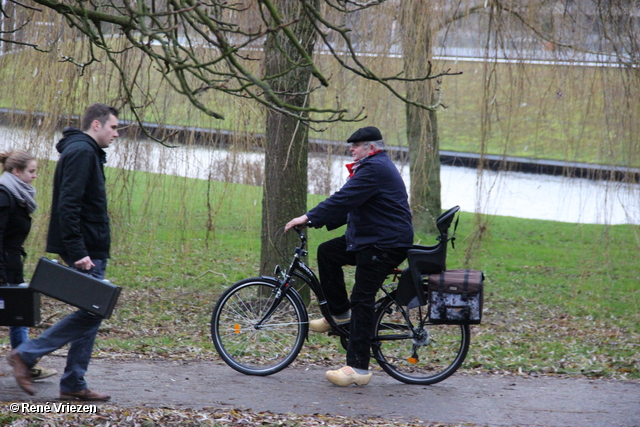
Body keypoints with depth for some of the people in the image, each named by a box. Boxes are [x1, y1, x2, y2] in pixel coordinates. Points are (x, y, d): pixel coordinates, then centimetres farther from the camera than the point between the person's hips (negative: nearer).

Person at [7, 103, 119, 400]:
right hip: (86, 252, -10)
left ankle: (73, 385, 11)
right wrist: (78, 251, -26)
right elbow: (68, 205, -22)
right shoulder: (81, 152, -13)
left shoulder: (86, 152, 19)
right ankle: (26, 355, -4)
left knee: (91, 313, 9)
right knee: (91, 311, -9)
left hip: (89, 251, 10)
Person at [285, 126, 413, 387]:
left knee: (362, 299, -11)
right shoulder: (375, 167, 20)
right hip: (368, 239, 11)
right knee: (327, 252, 10)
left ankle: (358, 369, -11)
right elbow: (350, 207, 21)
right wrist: (316, 220, 13)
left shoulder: (374, 169, -16)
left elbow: (343, 200, -24)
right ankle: (340, 314, 18)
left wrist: (309, 218, -21)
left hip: (385, 245, -11)